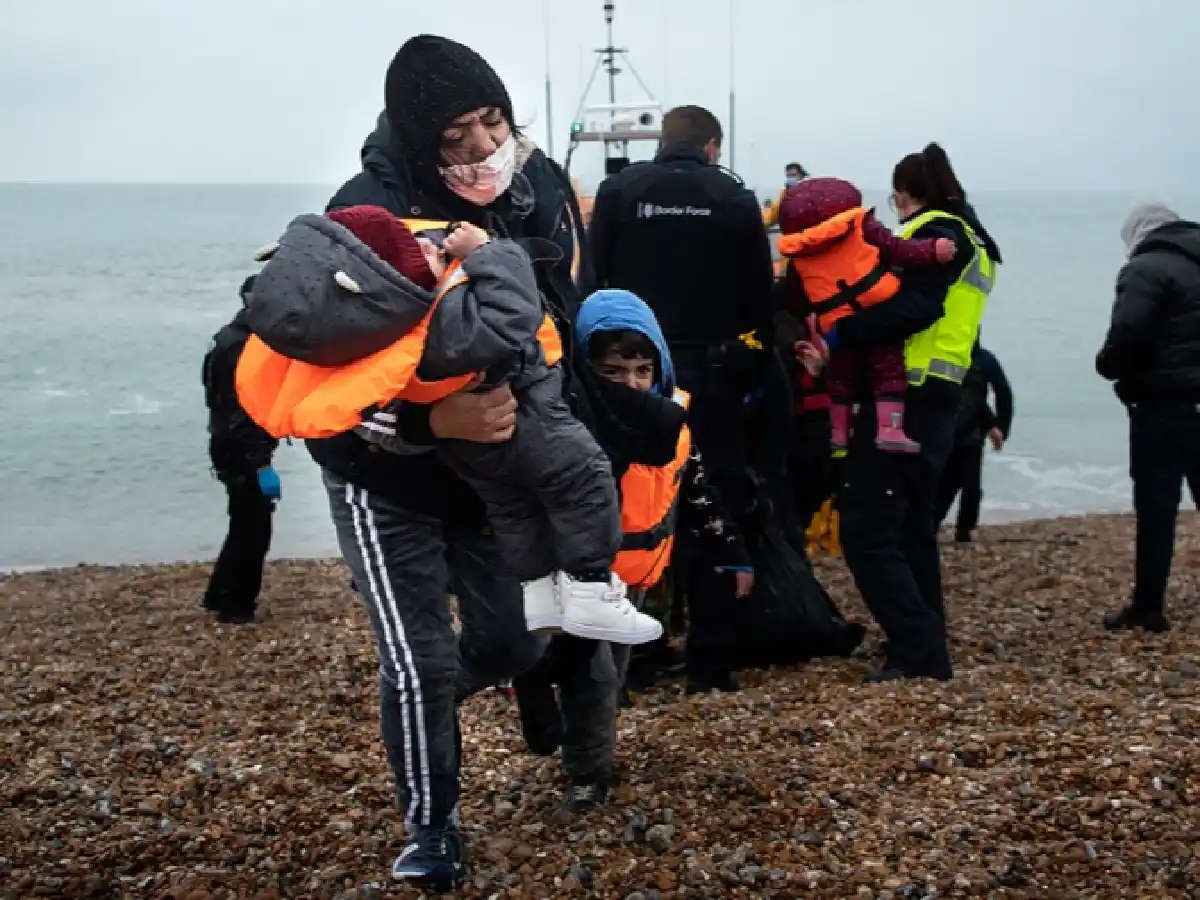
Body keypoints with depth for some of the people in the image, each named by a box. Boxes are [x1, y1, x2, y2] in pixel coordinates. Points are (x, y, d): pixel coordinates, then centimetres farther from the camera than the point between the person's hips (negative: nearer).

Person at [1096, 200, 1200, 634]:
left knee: (1156, 508, -1)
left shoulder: (1146, 269, -10)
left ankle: (1148, 608, 5)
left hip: (1164, 408, -7)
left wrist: (1107, 364, -4)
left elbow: (1128, 333, -23)